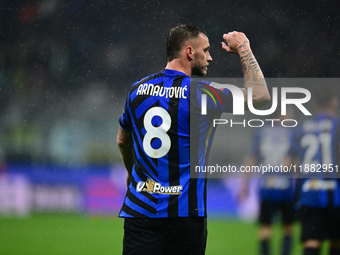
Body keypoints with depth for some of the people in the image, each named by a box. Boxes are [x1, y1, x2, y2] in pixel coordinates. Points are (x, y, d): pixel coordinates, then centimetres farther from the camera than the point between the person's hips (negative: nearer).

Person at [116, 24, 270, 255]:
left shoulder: (138, 89, 8)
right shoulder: (199, 93, -8)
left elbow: (122, 141, 24)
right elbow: (260, 96, -3)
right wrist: (243, 49, 9)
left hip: (140, 209, 4)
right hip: (184, 210, -3)